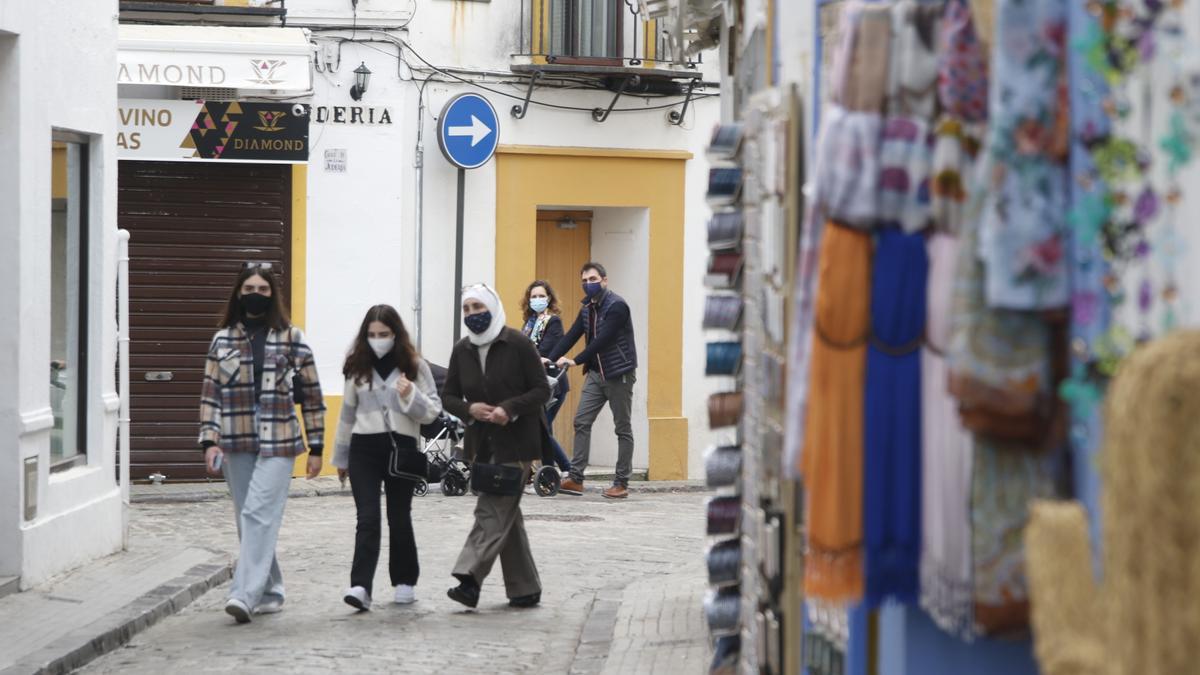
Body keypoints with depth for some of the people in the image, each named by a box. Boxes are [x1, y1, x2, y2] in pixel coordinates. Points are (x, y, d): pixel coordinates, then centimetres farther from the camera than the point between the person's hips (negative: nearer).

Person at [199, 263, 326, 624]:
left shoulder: (291, 338, 3)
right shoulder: (223, 340, 8)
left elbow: (312, 395, 5)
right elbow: (210, 394, 5)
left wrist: (316, 447, 2)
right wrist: (209, 440, -7)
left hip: (277, 444, -3)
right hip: (236, 445, 3)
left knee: (259, 516, -15)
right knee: (249, 522, 8)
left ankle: (245, 594, -21)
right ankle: (271, 591, 21)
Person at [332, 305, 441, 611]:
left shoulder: (415, 366, 1)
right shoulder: (358, 367, 6)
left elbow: (433, 412, 0)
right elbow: (348, 413, 14)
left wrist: (411, 396, -19)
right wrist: (341, 457, 18)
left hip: (402, 448, -1)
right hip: (365, 448, 1)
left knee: (399, 518, 8)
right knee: (368, 518, -9)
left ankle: (405, 582, 23)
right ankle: (360, 586, -16)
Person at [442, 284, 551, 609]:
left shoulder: (518, 344, -7)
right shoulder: (462, 351, 8)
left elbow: (542, 390, -7)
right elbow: (448, 396, 12)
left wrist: (510, 408, -21)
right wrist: (469, 408, -10)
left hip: (516, 443, -6)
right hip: (482, 444, 6)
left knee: (492, 511, -14)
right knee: (506, 515, 10)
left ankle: (470, 579, -23)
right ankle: (525, 589, 16)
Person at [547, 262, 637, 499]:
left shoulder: (617, 306, -15)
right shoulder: (588, 309, 10)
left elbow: (602, 340, -23)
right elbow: (572, 336, 4)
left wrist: (576, 361, -27)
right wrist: (550, 359, -9)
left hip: (619, 374, -7)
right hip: (596, 373, 7)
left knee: (623, 428, 2)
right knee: (581, 422, -2)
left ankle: (622, 483, 6)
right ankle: (576, 479, -2)